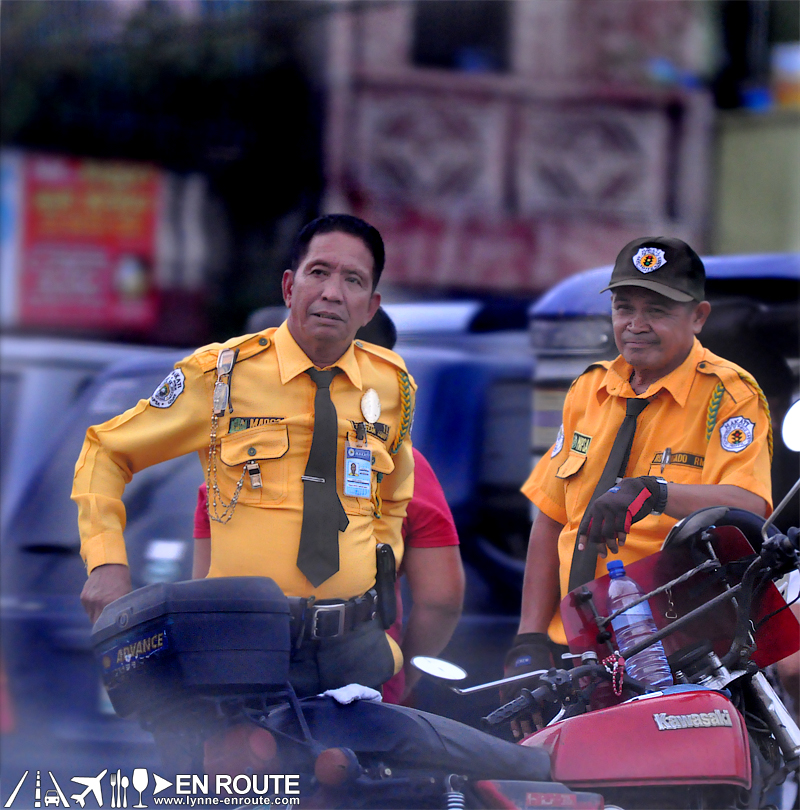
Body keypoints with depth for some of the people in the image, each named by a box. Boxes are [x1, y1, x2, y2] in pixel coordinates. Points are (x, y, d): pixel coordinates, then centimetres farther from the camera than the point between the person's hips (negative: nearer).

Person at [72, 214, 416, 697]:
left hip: (356, 651, 4)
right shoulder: (220, 374, -2)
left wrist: (382, 570, 13)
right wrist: (107, 562, -6)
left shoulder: (393, 385, 8)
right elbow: (106, 451, 6)